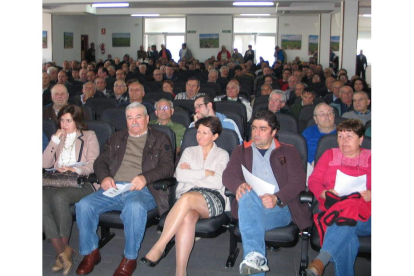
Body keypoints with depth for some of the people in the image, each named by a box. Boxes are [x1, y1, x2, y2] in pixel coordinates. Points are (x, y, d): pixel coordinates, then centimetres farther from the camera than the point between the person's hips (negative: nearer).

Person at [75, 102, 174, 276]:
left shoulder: (160, 139, 13)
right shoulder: (116, 139, 26)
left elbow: (168, 167, 1)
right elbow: (100, 162, 21)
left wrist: (145, 177, -18)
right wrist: (104, 177, -2)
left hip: (142, 190, -4)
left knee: (135, 207, -38)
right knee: (84, 205, -21)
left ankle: (130, 258, -19)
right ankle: (91, 253, -1)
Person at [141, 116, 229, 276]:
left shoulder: (222, 155, 17)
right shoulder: (189, 151, 25)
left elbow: (217, 183, -1)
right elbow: (179, 175, 5)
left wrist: (191, 174, 3)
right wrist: (206, 173, 2)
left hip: (213, 200, -2)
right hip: (188, 197, 2)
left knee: (187, 198, -38)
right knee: (187, 217, -37)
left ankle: (158, 248, -36)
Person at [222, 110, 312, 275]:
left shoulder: (288, 151, 20)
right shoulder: (241, 151, 26)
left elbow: (299, 180, 4)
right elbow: (228, 175, 8)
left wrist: (277, 198, -16)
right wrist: (239, 185, -19)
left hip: (280, 208, -1)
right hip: (249, 205, 2)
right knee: (247, 194, -38)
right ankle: (256, 256, -48)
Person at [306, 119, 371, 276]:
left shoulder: (369, 158, 20)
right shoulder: (330, 154, 23)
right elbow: (313, 180, 13)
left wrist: (371, 195, -11)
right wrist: (325, 193, -8)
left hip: (363, 213, -1)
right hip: (332, 207, 1)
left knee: (347, 217, -39)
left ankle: (321, 260, -51)